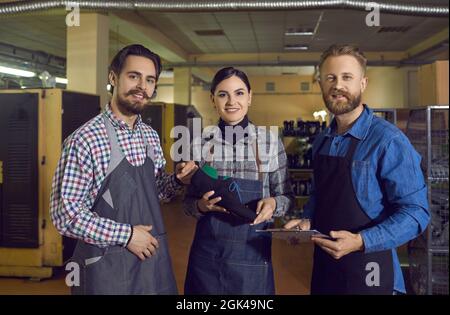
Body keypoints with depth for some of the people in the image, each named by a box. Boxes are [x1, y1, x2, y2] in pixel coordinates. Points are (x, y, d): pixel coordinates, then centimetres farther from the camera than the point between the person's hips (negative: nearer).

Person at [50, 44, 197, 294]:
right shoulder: (85, 140, -16)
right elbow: (65, 213, -17)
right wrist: (126, 234, -18)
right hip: (108, 266, -6)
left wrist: (178, 181, -3)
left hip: (154, 260, 6)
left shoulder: (151, 137, 5)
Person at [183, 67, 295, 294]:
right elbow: (189, 201, 7)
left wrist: (273, 203, -17)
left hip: (253, 251, 0)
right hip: (207, 251, 1)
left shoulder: (270, 141, -3)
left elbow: (287, 195, 4)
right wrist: (202, 205, -15)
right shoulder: (201, 142, 0)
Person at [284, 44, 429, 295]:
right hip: (323, 264, 6)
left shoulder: (388, 141, -16)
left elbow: (415, 212, -18)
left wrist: (361, 242, -26)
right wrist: (307, 221, 0)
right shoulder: (322, 141, 5)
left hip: (367, 271, -6)